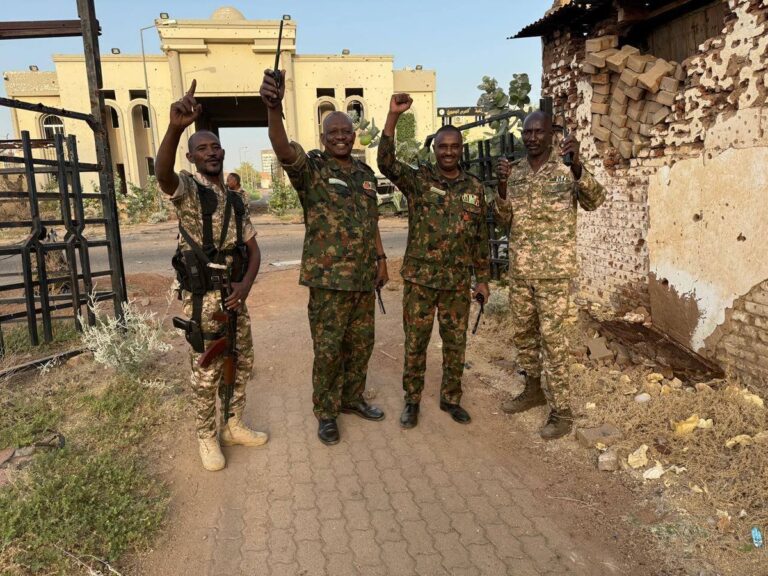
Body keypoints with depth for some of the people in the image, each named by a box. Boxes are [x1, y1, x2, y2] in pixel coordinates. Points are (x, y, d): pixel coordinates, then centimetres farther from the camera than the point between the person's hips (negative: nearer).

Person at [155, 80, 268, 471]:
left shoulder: (236, 200, 12)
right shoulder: (187, 189, -8)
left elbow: (253, 248, 10)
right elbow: (162, 174, -34)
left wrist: (245, 285, -9)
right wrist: (175, 127, -53)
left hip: (234, 294, 6)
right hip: (202, 296, -6)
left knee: (241, 364, 15)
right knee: (206, 372, 3)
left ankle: (233, 426, 33)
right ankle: (207, 437, 21)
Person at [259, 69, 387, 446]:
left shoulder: (366, 173, 12)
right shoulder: (311, 168, -7)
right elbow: (283, 150, -29)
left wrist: (380, 259, 13)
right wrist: (274, 108, -46)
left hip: (364, 276, 6)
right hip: (328, 277, -6)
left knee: (360, 344, 16)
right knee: (328, 349, 3)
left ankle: (352, 398, 35)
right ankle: (326, 412, 20)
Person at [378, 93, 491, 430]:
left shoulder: (474, 188, 7)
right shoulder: (418, 180, -2)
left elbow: (481, 237, 10)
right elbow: (386, 163, -20)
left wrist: (483, 279, 9)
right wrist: (393, 115, -27)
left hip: (459, 282, 3)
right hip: (420, 279, -2)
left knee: (455, 344, 12)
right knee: (415, 343, 7)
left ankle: (451, 398, 30)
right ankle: (412, 401, 24)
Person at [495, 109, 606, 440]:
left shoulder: (566, 170, -6)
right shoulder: (515, 171, 8)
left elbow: (595, 200, -21)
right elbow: (505, 218, 7)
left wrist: (578, 166, -37)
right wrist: (502, 186, -10)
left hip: (554, 269, -5)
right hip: (519, 268, 6)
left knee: (551, 337, -4)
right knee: (523, 333, 15)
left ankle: (561, 411, 6)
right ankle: (534, 389, 34)